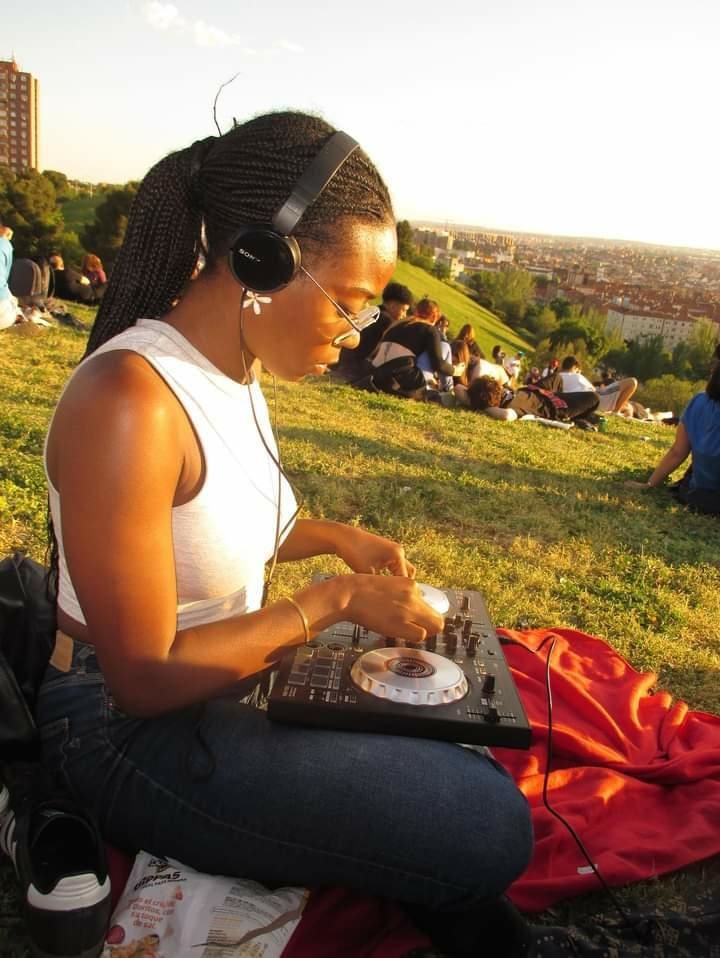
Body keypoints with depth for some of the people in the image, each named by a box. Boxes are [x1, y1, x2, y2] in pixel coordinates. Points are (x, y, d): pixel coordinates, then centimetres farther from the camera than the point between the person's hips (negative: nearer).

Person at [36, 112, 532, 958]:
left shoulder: (233, 370, 1)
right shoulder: (128, 401, -27)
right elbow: (145, 677, -24)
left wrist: (337, 538, 2)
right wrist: (335, 600, -18)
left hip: (228, 690, 9)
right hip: (139, 736, -8)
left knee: (476, 780, 9)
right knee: (489, 831, -10)